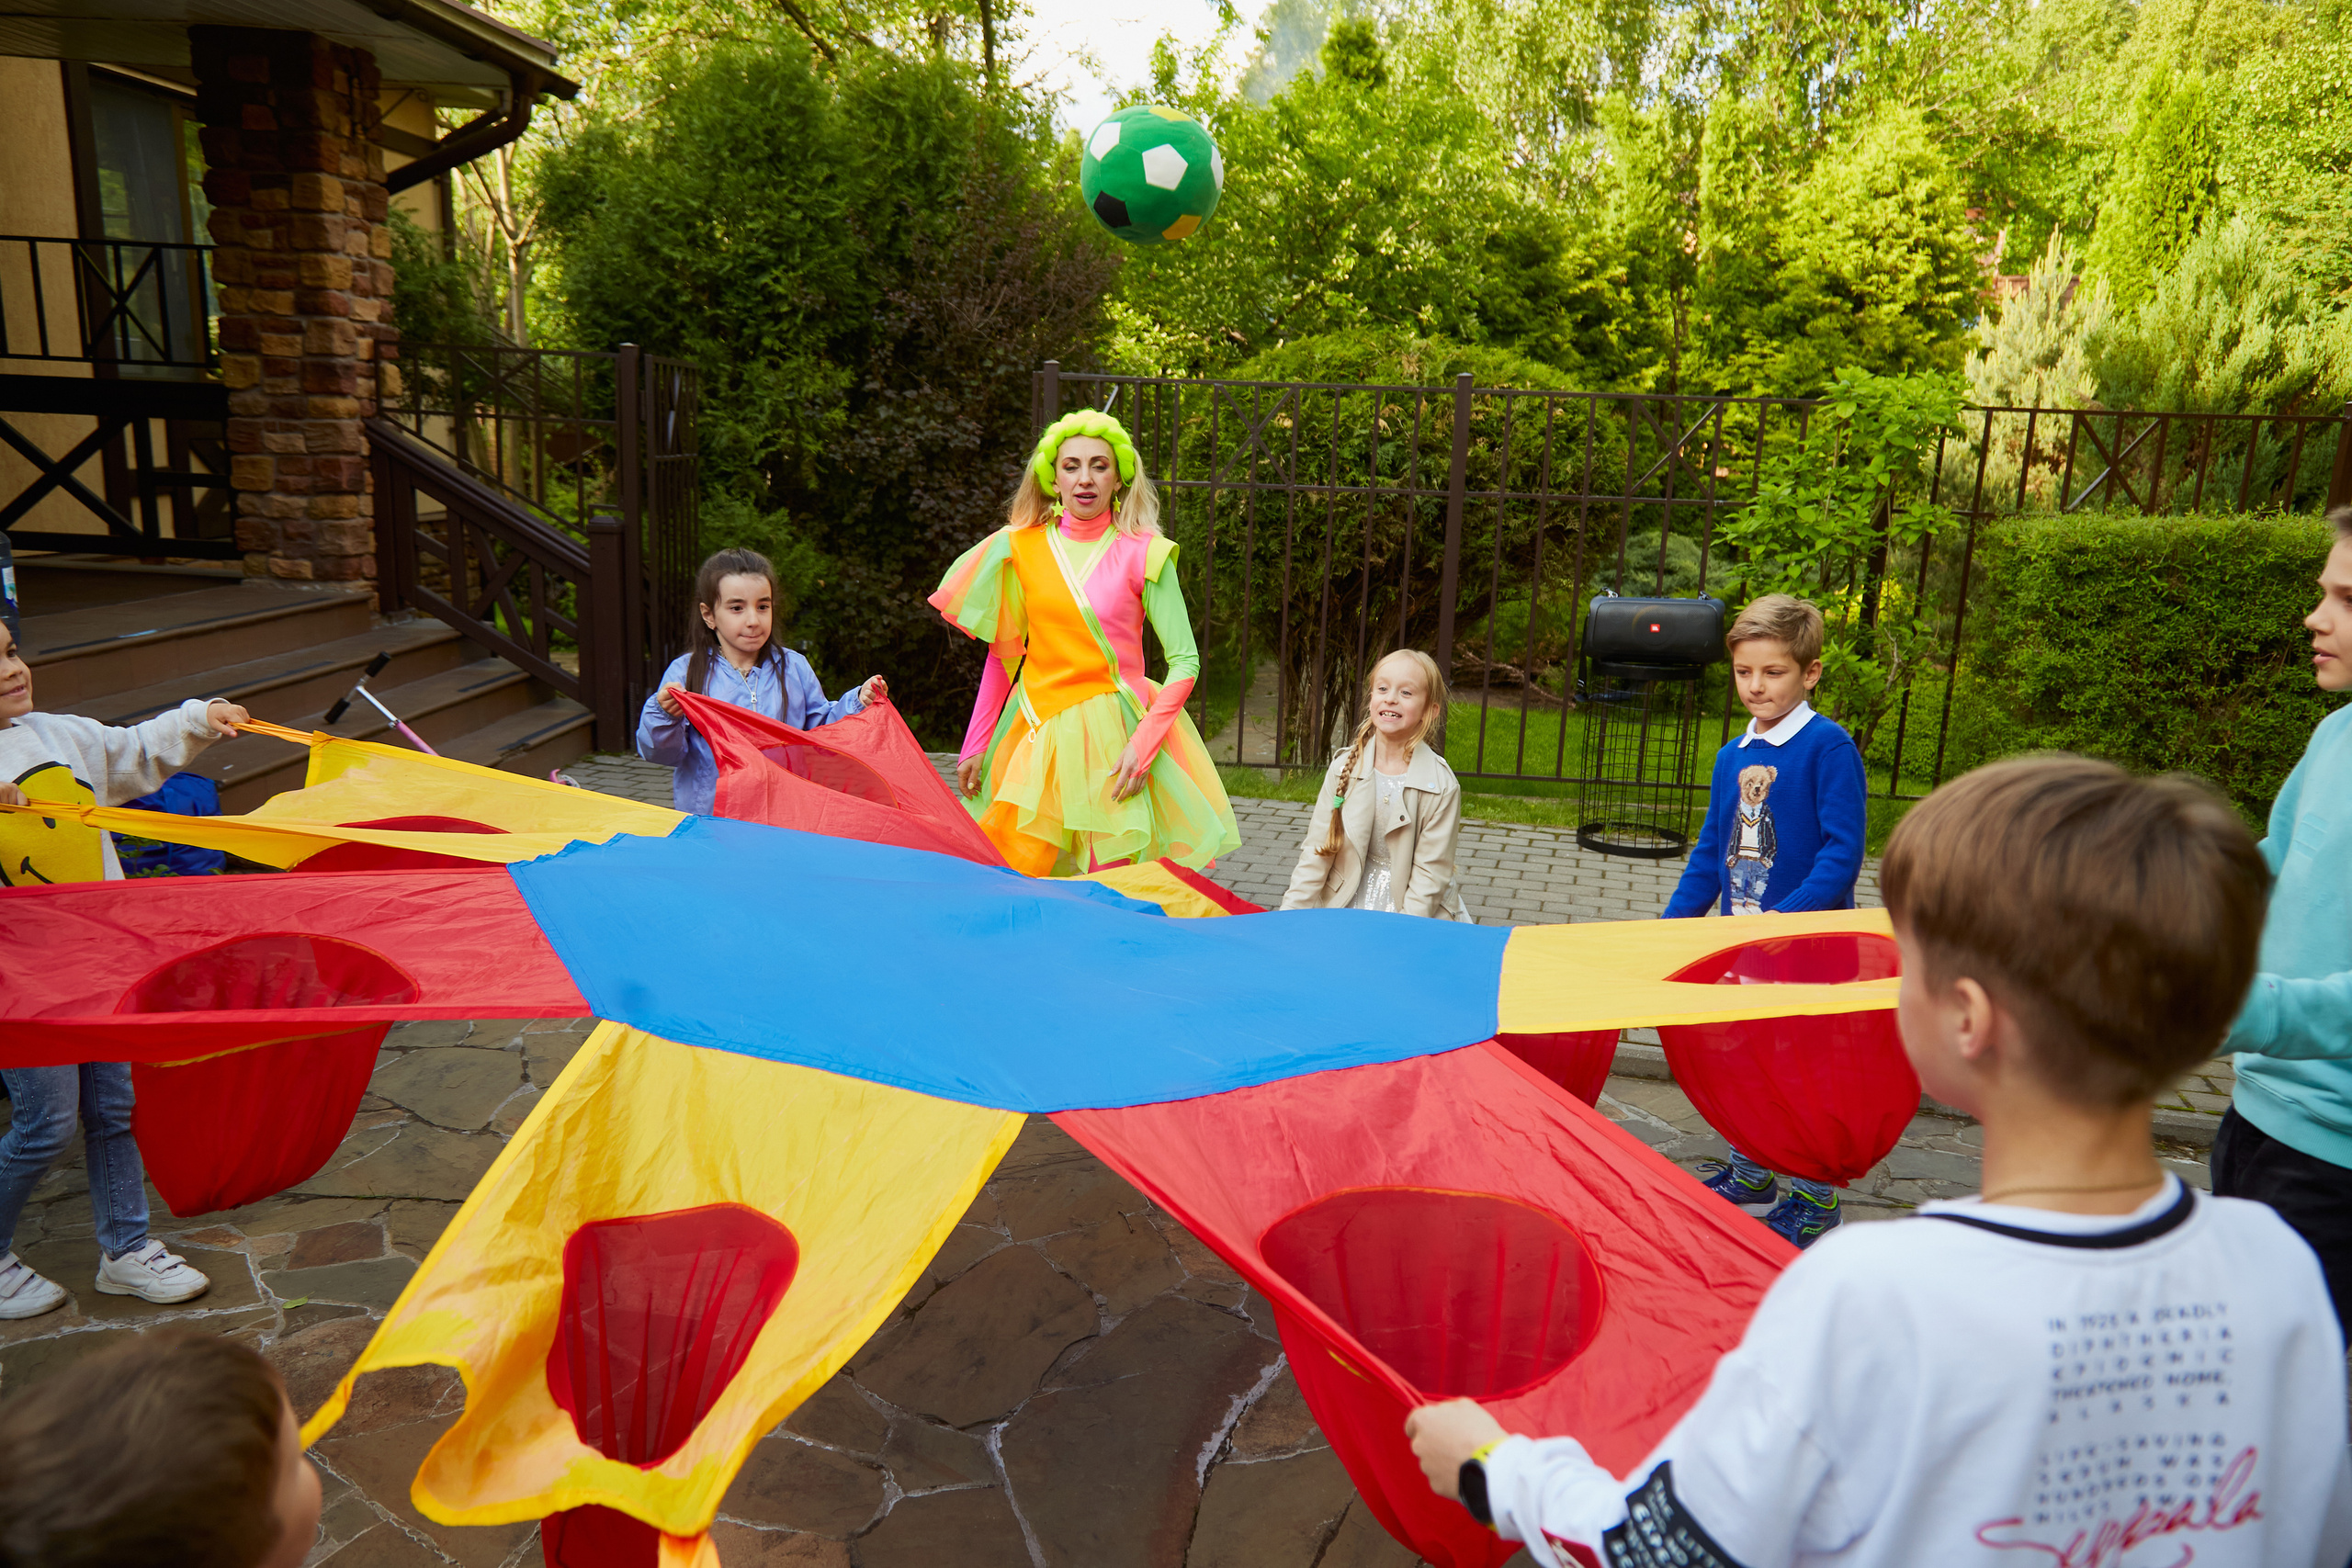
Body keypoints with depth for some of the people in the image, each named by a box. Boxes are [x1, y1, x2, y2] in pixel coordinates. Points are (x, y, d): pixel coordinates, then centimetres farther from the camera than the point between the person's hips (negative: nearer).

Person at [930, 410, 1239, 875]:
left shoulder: (1143, 553, -4)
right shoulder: (1021, 547, 5)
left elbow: (1185, 661, -6)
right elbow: (1002, 654, 10)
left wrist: (1143, 744, -16)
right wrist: (975, 747, 10)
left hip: (1114, 735, -2)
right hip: (1038, 732, 3)